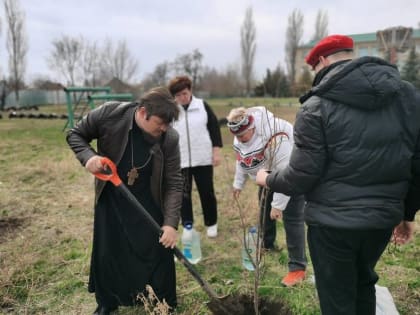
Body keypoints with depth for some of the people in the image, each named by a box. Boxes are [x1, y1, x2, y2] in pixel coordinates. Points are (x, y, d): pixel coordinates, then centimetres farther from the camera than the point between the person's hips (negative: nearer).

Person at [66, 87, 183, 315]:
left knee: (159, 253, 5)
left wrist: (171, 223, -24)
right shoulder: (109, 114, -23)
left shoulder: (170, 138, -22)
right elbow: (75, 135, -7)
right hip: (110, 200, 1)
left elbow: (174, 183, -18)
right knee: (107, 253, 13)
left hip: (148, 203, 0)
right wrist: (88, 157, -27)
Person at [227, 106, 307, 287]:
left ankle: (298, 268, -1)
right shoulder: (242, 135, -12)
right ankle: (267, 245, 44)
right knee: (265, 211, 20)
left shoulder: (276, 139, -40)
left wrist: (278, 204, -31)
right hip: (269, 178, 9)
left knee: (292, 219, -10)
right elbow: (242, 159, 6)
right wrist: (238, 184, 11)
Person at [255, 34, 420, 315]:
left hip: (333, 221, -5)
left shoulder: (317, 106, -13)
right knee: (363, 281, 30)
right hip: (384, 217, 6)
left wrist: (269, 180, 5)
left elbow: (303, 175, -14)